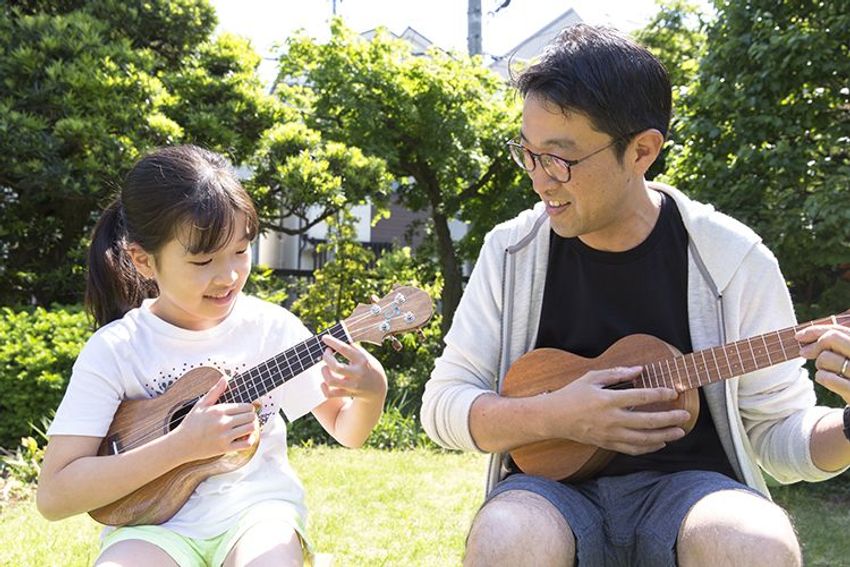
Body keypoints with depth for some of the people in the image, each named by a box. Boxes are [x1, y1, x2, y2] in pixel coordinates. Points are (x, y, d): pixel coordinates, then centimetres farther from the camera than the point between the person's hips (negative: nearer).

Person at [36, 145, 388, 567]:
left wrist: (371, 392, -19)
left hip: (255, 506, 2)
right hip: (154, 521, -1)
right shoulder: (114, 350, -10)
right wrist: (183, 444, -22)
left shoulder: (271, 327, -5)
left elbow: (345, 430, 4)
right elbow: (53, 496, -14)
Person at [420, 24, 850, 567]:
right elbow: (442, 403, 0)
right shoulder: (511, 251, 0)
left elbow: (780, 431, 1)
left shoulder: (734, 260, -4)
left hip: (686, 482, 0)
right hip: (553, 479, 0)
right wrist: (552, 417, -16)